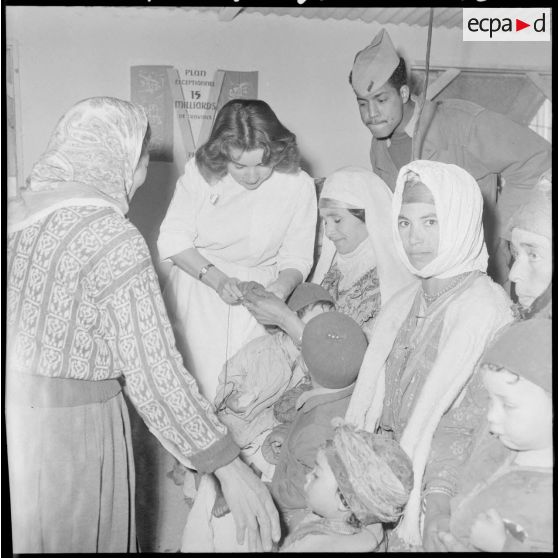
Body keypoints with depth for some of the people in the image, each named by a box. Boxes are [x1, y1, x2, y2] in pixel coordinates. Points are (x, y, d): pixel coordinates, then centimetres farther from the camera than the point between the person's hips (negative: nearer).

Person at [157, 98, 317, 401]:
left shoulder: (298, 185, -9)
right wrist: (215, 278, -20)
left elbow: (296, 258, -2)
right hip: (196, 292, 0)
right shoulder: (200, 171, -11)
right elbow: (172, 239, -8)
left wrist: (282, 286, -23)